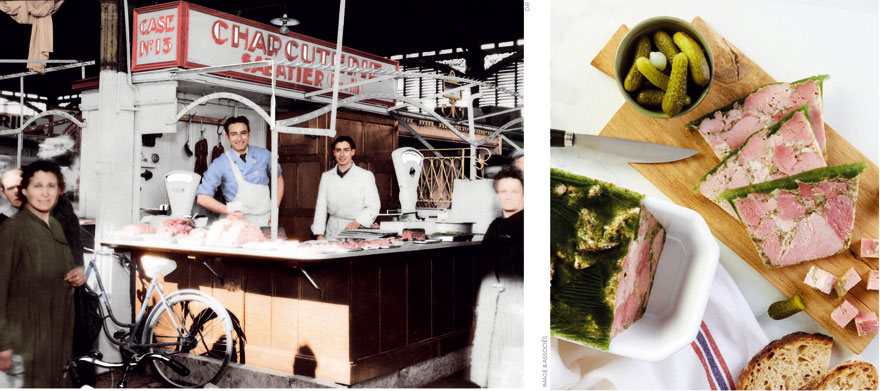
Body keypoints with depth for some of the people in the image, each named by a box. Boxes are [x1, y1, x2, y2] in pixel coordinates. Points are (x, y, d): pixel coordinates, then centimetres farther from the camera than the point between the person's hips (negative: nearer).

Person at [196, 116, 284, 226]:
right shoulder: (220, 164, -2)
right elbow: (202, 197, -2)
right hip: (240, 221, -2)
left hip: (266, 221, 2)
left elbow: (279, 179, 21)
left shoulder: (264, 155, 6)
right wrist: (229, 211, -12)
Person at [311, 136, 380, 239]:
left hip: (358, 231, -2)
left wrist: (357, 223, -14)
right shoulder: (326, 177, 13)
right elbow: (321, 207, 10)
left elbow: (373, 207, 0)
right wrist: (320, 235, 0)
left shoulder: (366, 175, 4)